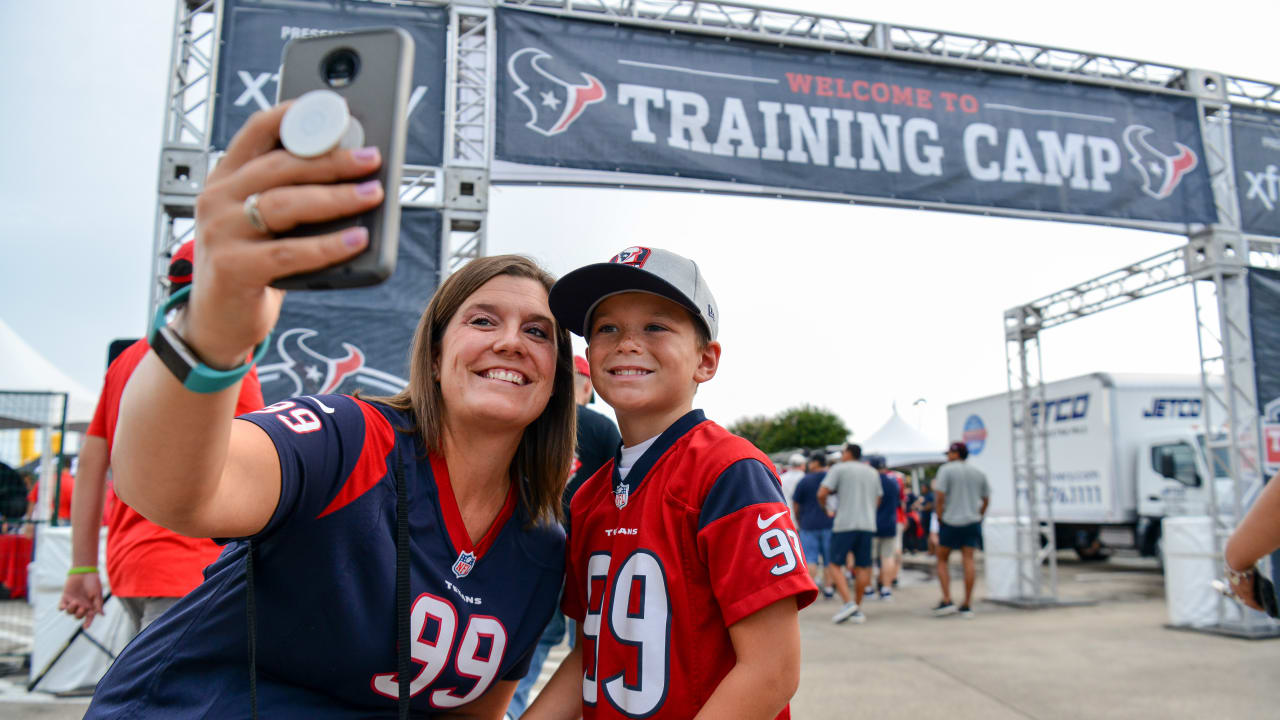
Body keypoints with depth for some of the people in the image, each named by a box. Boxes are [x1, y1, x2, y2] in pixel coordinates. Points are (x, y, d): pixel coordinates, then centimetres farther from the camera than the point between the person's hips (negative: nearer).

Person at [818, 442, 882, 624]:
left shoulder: (839, 468, -1)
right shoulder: (873, 472, 16)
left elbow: (822, 494, -9)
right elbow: (877, 500, 21)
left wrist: (825, 507, 9)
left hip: (845, 523, -5)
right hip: (868, 524, 5)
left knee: (835, 564, 1)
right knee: (862, 567, 7)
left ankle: (848, 602, -13)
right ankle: (857, 609, 11)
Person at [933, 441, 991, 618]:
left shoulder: (946, 470, -5)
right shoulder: (979, 473, 11)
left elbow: (939, 495, -14)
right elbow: (986, 499, 15)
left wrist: (940, 516, -4)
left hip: (951, 522, -4)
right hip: (972, 521, 4)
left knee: (942, 560, 7)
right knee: (968, 560, 1)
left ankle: (947, 601, -2)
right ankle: (967, 605, 1)